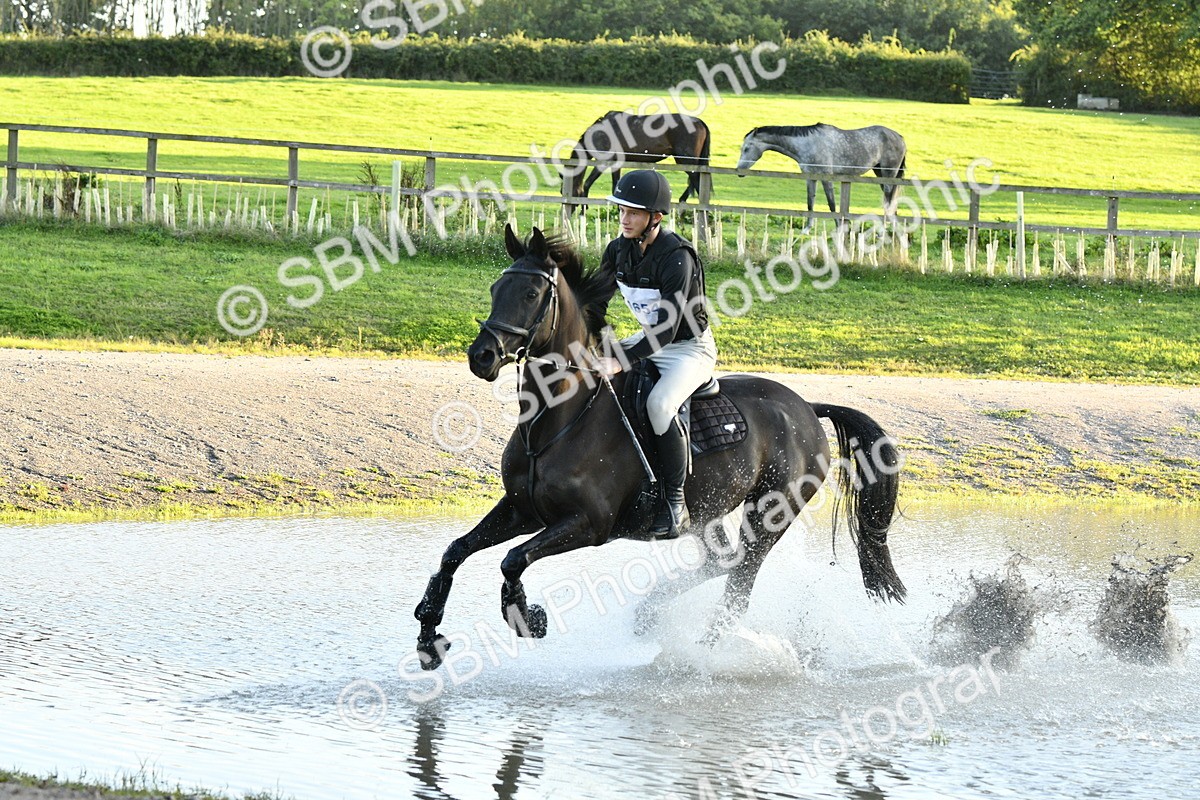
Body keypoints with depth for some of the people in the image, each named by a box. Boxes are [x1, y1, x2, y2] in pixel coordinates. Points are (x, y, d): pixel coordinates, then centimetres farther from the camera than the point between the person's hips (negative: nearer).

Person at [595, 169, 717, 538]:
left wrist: (623, 360, -41)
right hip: (648, 340, 9)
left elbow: (667, 328, -31)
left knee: (659, 404, -34)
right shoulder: (619, 250, -3)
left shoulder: (677, 258, -26)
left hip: (691, 348, -9)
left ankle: (677, 504, -26)